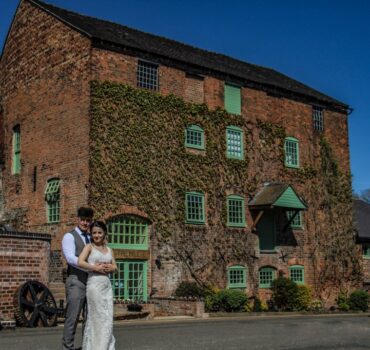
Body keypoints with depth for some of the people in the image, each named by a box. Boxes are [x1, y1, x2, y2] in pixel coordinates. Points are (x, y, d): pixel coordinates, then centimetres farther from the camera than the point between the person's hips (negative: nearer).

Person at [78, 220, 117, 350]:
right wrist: (96, 268, -15)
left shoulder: (109, 250, 16)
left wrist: (110, 268, -4)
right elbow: (80, 262, -14)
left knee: (108, 317, 5)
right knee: (97, 317, -4)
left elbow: (115, 267, 17)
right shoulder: (89, 247, 1)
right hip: (94, 284, -5)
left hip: (107, 285, 5)